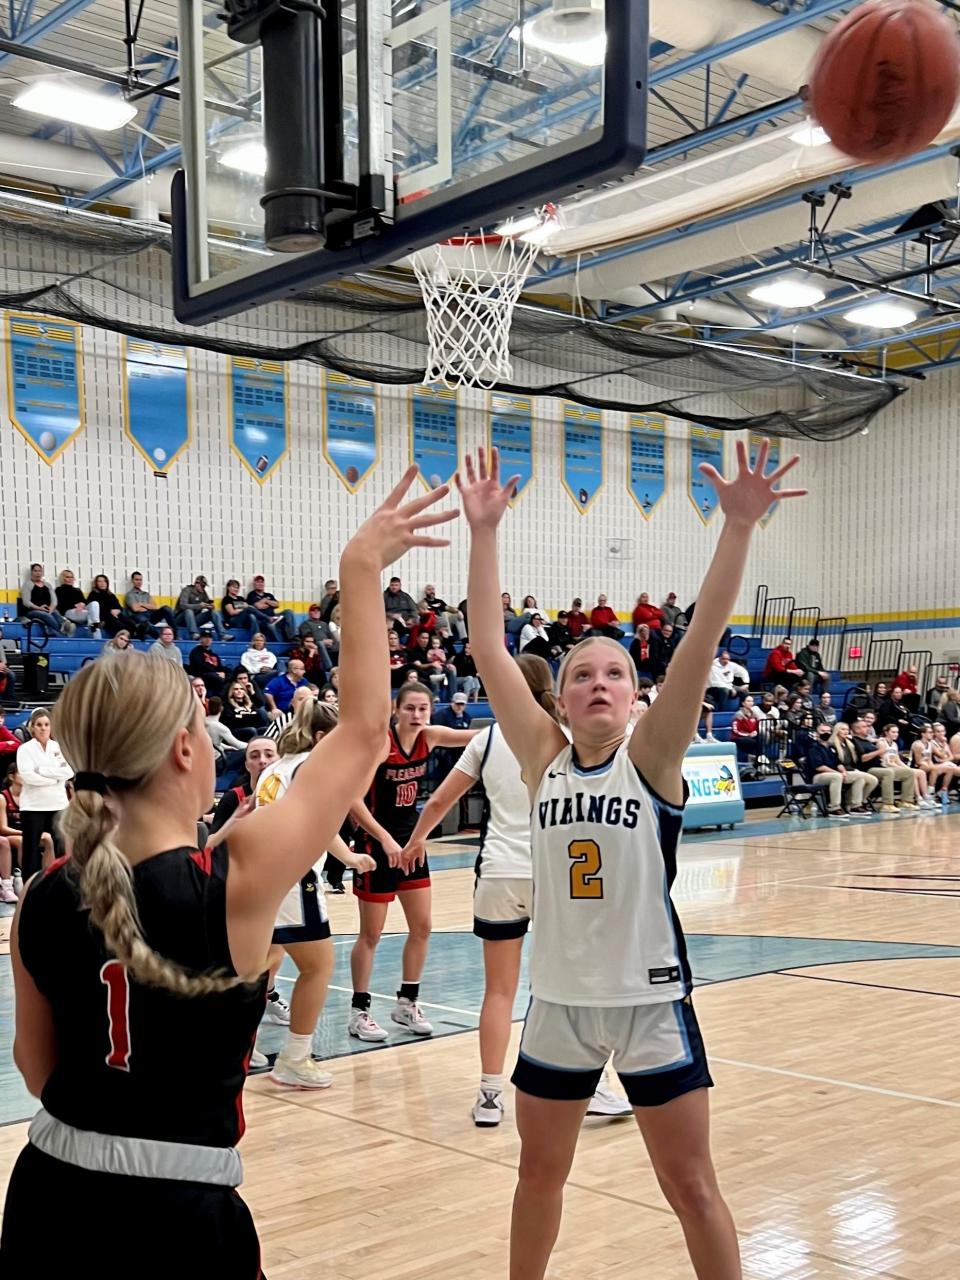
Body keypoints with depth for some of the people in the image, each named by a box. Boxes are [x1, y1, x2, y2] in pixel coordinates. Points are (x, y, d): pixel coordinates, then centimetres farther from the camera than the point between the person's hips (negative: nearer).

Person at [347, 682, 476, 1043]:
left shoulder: (429, 737, -4)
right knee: (371, 934, 2)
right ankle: (359, 1012, 14)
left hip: (410, 840, 7)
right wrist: (385, 838, -33)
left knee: (422, 927, 10)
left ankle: (407, 1003, 24)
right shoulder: (381, 742, -22)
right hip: (378, 844, -6)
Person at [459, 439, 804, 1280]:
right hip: (558, 998, 3)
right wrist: (484, 532, -13)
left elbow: (701, 641, -20)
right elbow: (488, 649, -7)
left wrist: (738, 530, -29)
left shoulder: (652, 758, -8)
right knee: (540, 1174, 18)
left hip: (650, 1000, -3)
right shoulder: (544, 759, -2)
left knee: (692, 1188, 8)